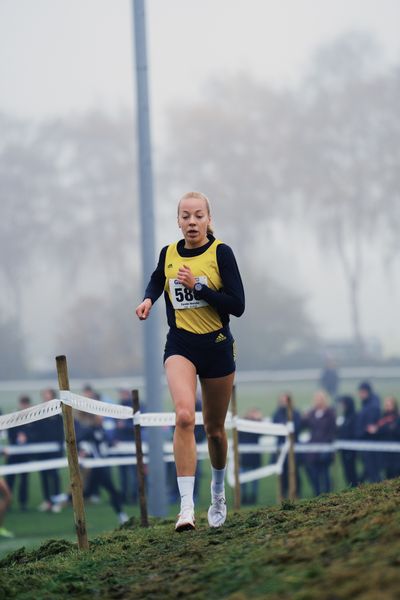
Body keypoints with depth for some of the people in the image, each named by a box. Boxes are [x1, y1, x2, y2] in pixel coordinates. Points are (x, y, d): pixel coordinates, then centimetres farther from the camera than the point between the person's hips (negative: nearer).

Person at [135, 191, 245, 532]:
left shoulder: (220, 252, -7)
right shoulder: (168, 254, 3)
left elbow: (237, 305, -12)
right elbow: (156, 283, 27)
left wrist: (198, 286, -19)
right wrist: (148, 299, 5)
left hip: (217, 346, -1)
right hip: (180, 345, 1)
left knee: (214, 428, 12)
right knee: (185, 416, -24)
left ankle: (218, 493, 40)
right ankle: (186, 506, -28)